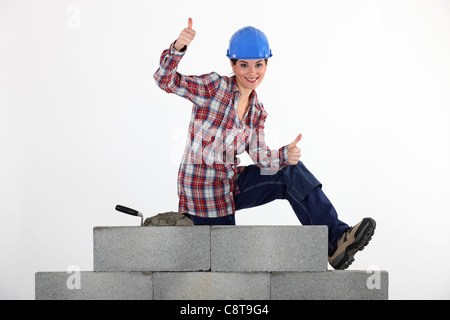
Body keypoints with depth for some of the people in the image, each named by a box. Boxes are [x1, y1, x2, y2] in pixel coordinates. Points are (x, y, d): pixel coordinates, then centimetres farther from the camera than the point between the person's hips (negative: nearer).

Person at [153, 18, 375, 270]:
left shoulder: (257, 112, 7)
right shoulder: (215, 87, -13)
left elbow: (259, 155, -2)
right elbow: (166, 81, -23)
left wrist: (286, 155, -24)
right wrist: (178, 48, -42)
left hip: (231, 183, 6)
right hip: (203, 190, -6)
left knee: (292, 171, -10)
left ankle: (336, 237, -11)